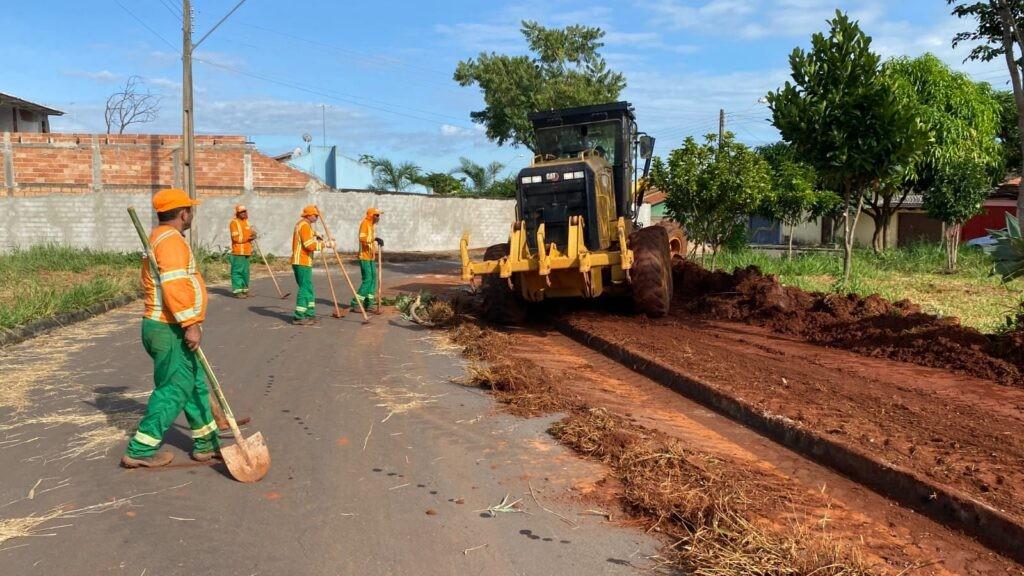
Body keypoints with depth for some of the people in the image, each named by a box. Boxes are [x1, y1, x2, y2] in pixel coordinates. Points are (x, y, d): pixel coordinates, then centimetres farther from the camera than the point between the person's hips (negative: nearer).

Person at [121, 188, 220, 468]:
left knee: (195, 384, 14)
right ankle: (140, 450, 4)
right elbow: (174, 285, -26)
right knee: (173, 390, -4)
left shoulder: (159, 238, 19)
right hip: (171, 331, -11)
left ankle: (206, 443, 21)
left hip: (166, 328, 11)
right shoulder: (171, 239, -15)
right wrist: (190, 324, -26)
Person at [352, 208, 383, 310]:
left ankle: (368, 302, 16)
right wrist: (375, 239, -37)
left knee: (373, 279, 10)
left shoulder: (373, 225, 15)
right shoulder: (365, 223, -14)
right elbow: (362, 238, -28)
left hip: (371, 257, 9)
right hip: (364, 257, -9)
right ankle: (356, 302, -6)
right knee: (367, 279, -11)